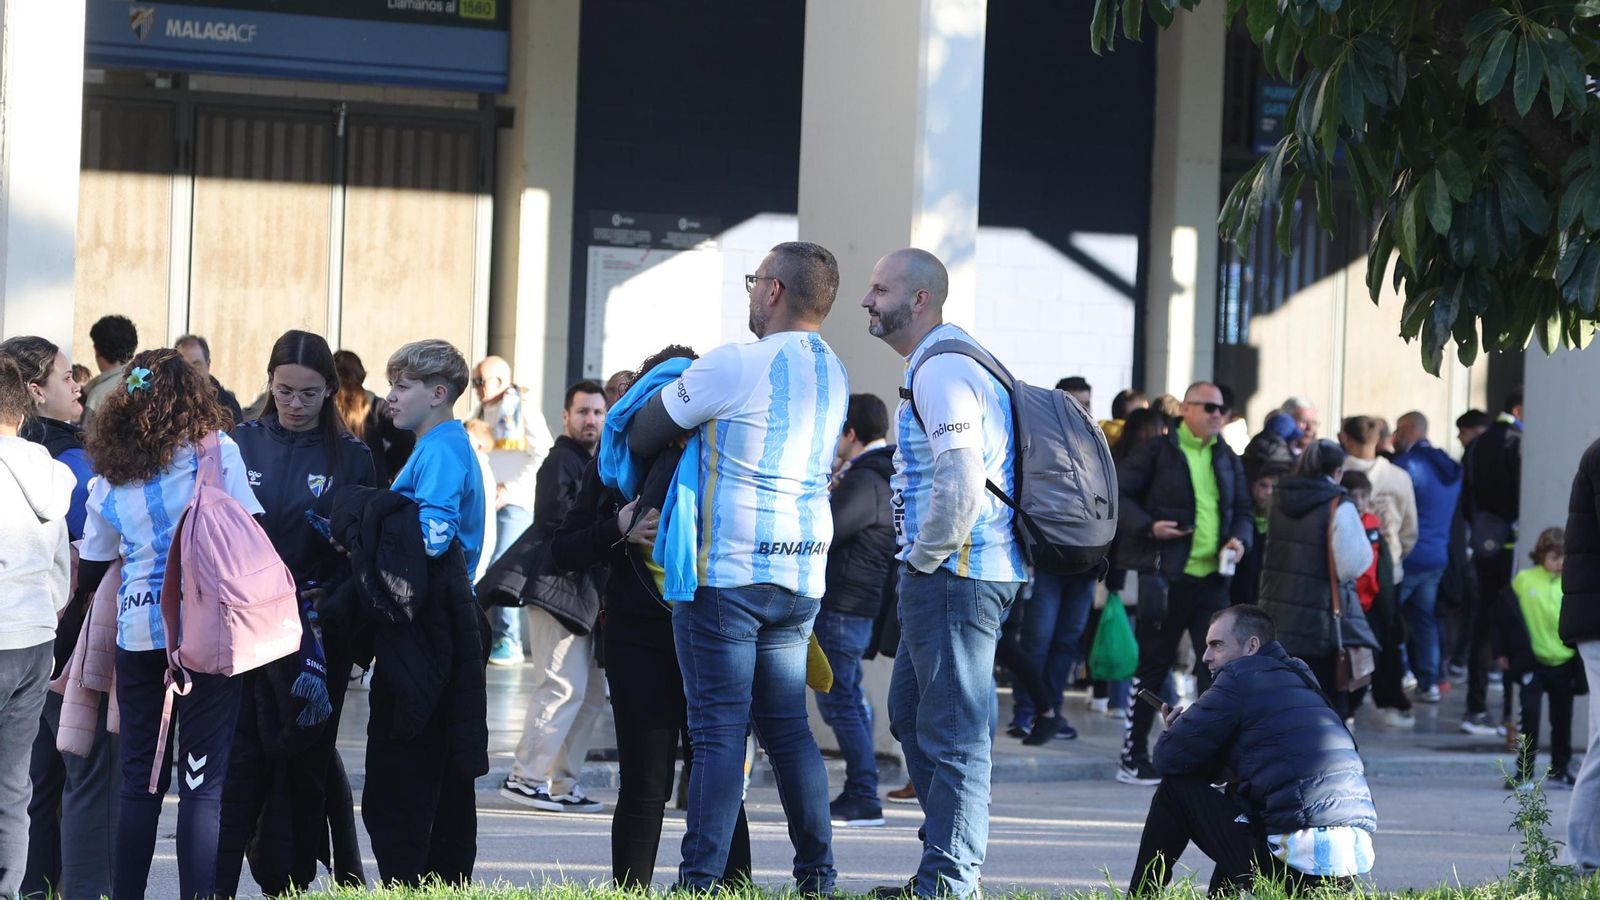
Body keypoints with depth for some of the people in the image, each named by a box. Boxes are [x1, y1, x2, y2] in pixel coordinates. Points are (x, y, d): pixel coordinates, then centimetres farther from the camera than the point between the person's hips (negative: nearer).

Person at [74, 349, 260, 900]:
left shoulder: (109, 476, 10)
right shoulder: (216, 451, -1)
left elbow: (91, 565, 17)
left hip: (137, 632, 3)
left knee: (139, 781, 10)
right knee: (202, 782, -2)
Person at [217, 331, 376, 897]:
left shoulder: (351, 457, 3)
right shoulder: (240, 444, 6)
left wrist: (326, 603, -12)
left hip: (318, 631, 0)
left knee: (304, 756, 4)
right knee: (240, 754, -6)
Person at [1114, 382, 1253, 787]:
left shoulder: (1228, 460, 15)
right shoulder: (1156, 452, -1)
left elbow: (1243, 510, 19)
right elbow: (1118, 495, -3)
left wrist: (1239, 540, -2)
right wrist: (1148, 527, -17)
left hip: (1212, 576, 5)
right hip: (1166, 575, -5)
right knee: (1154, 664, 1)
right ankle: (1133, 758, 9)